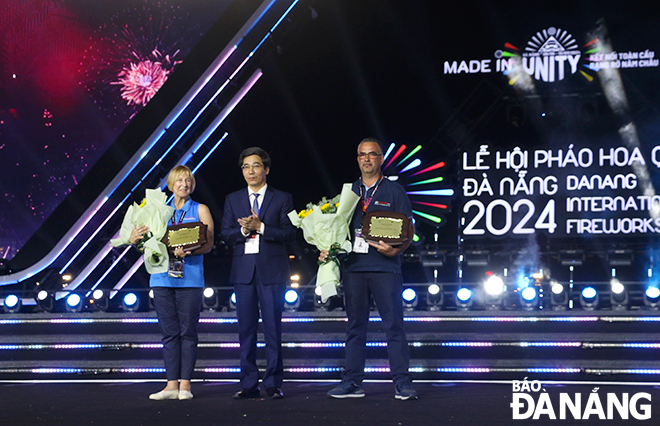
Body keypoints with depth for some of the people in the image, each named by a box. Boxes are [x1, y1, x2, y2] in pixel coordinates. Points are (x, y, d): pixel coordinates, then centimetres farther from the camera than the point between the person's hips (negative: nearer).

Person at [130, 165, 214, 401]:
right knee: (169, 332, 2)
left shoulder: (200, 210, 8)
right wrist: (134, 239, -11)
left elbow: (208, 244, -2)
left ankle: (185, 384, 1)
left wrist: (188, 251, -20)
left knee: (187, 331, -2)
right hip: (162, 277, 2)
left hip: (190, 277, -2)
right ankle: (171, 384, 4)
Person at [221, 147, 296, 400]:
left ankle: (273, 384, 4)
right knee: (246, 328, 3)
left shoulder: (282, 199, 6)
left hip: (272, 270, -2)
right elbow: (226, 234, 7)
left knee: (272, 327, -2)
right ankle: (249, 384, 8)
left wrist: (261, 227, -15)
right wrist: (243, 230, -12)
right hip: (243, 270, 3)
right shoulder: (233, 200, 15)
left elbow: (289, 234, -3)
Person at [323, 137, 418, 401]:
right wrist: (328, 250, 3)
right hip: (353, 267, 4)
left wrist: (395, 250, -17)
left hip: (385, 267, -4)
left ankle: (402, 383, -2)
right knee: (355, 325, 6)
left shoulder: (394, 191, 6)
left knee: (394, 324, -5)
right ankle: (352, 382, 10)